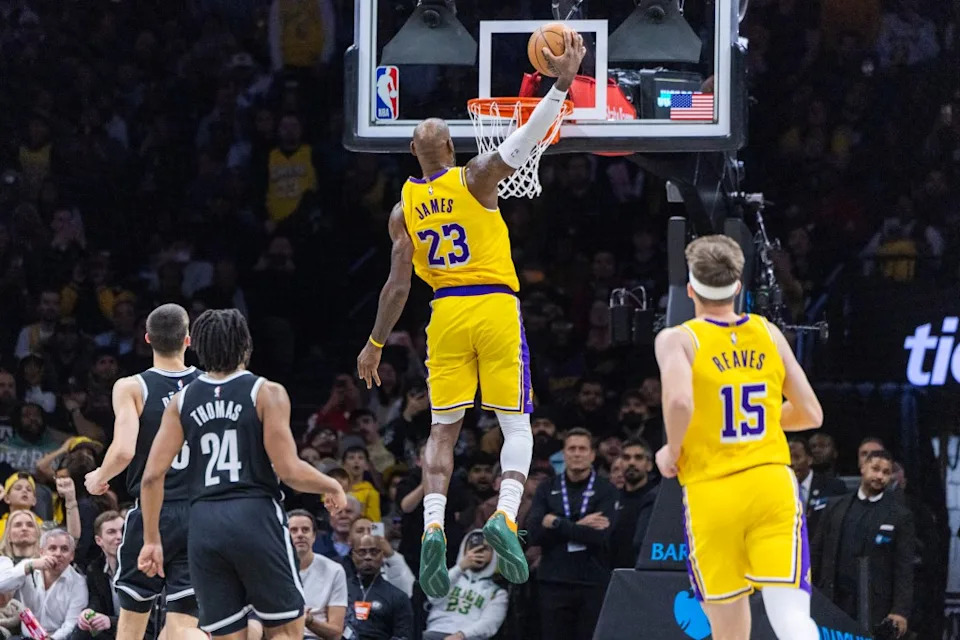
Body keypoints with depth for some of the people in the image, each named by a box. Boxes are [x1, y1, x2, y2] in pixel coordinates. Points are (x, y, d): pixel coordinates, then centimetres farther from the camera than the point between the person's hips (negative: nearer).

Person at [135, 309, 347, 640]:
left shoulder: (182, 401, 9)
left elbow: (152, 476, 4)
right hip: (256, 515, -4)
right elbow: (289, 471, -8)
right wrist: (332, 486, 11)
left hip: (204, 523, 4)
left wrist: (152, 540, 13)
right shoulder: (266, 393, -2)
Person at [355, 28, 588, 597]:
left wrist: (375, 346, 12)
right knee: (516, 423, 4)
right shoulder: (474, 179, -4)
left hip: (447, 314, 2)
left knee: (444, 428, 7)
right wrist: (562, 83, -14)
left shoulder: (404, 208, 4)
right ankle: (506, 516, -19)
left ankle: (433, 528, -13)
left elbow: (398, 285, 3)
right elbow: (524, 141, -14)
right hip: (496, 307, -2)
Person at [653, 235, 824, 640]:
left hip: (711, 494, -2)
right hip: (773, 485, 2)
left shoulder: (677, 340, -1)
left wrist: (672, 453, -3)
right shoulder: (767, 334, 10)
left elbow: (679, 401, -21)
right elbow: (810, 414, 14)